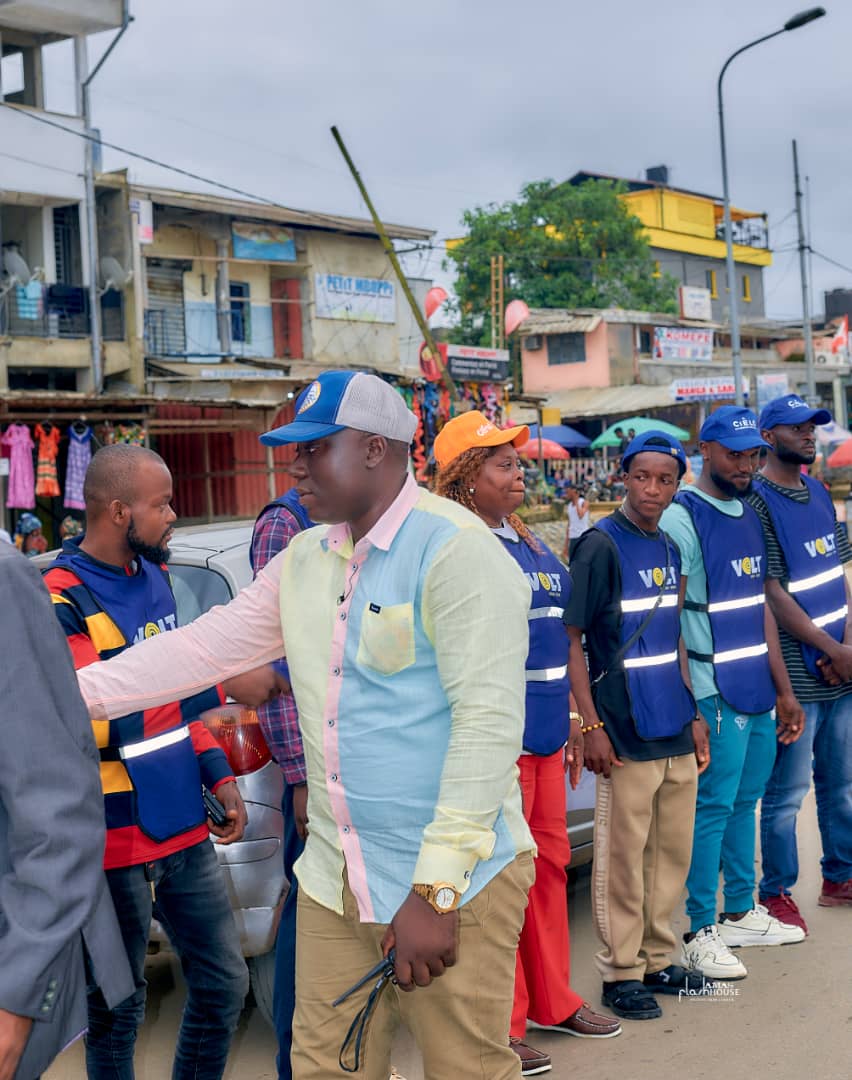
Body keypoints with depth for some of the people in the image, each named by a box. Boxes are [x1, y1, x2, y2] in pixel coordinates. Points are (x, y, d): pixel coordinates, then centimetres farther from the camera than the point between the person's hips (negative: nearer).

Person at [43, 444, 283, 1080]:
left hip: (184, 829, 7)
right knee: (118, 1010, 7)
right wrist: (224, 683, -25)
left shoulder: (153, 575, 9)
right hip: (115, 843, -7)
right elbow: (102, 713, -25)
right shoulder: (62, 601, -16)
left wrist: (218, 775, 11)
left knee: (225, 984, 14)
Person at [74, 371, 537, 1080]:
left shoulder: (456, 549, -15)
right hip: (335, 879, 7)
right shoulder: (303, 560, 10)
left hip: (453, 881, -7)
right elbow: (205, 645, 13)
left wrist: (436, 889, -21)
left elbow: (489, 721, -20)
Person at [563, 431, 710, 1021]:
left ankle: (657, 960, 27)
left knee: (673, 850, 14)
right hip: (626, 732, -7)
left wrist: (694, 713, 17)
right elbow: (569, 639, -13)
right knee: (623, 856, 1)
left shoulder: (669, 548, 11)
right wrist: (591, 725, -17)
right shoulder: (601, 545, -10)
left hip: (677, 730, 7)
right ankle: (621, 972, 13)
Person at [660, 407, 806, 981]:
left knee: (745, 802, 15)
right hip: (716, 695, -7)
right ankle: (700, 933, 8)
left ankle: (742, 914, 29)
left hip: (759, 692, 8)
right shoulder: (682, 518, -12)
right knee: (714, 808, -2)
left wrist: (784, 690, 17)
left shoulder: (748, 515, 13)